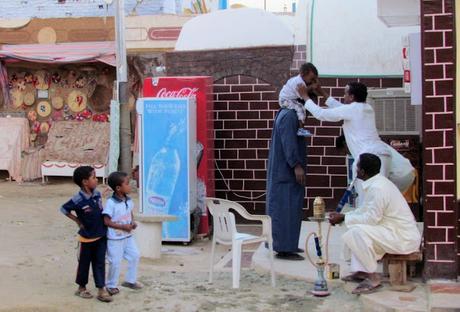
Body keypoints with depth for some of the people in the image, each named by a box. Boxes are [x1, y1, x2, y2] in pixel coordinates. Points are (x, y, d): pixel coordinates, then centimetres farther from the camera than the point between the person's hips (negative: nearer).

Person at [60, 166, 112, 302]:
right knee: (84, 263, 11)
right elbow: (64, 209, -8)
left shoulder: (97, 194, -4)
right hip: (87, 237, -4)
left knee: (100, 263, 8)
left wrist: (104, 225, 9)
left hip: (101, 235, 5)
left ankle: (101, 290, 13)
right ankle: (81, 288, 28)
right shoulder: (78, 200, -22)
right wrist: (78, 221, -5)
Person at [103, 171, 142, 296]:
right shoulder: (110, 203, -22)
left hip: (128, 236, 7)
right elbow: (107, 221, -21)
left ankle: (130, 280, 27)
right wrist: (123, 227, -22)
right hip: (115, 238, -7)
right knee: (115, 262, 2)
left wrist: (133, 222, -4)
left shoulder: (128, 200, 0)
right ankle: (111, 285, 21)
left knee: (135, 256, 10)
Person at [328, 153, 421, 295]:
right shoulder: (375, 183, 9)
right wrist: (342, 215, 8)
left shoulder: (377, 188, -23)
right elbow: (364, 210, 17)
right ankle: (360, 271, 12)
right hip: (397, 231, 11)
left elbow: (371, 218, -22)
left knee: (357, 231, -24)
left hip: (404, 239, -11)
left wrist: (344, 218, -12)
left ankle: (372, 278, -13)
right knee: (355, 227, 17)